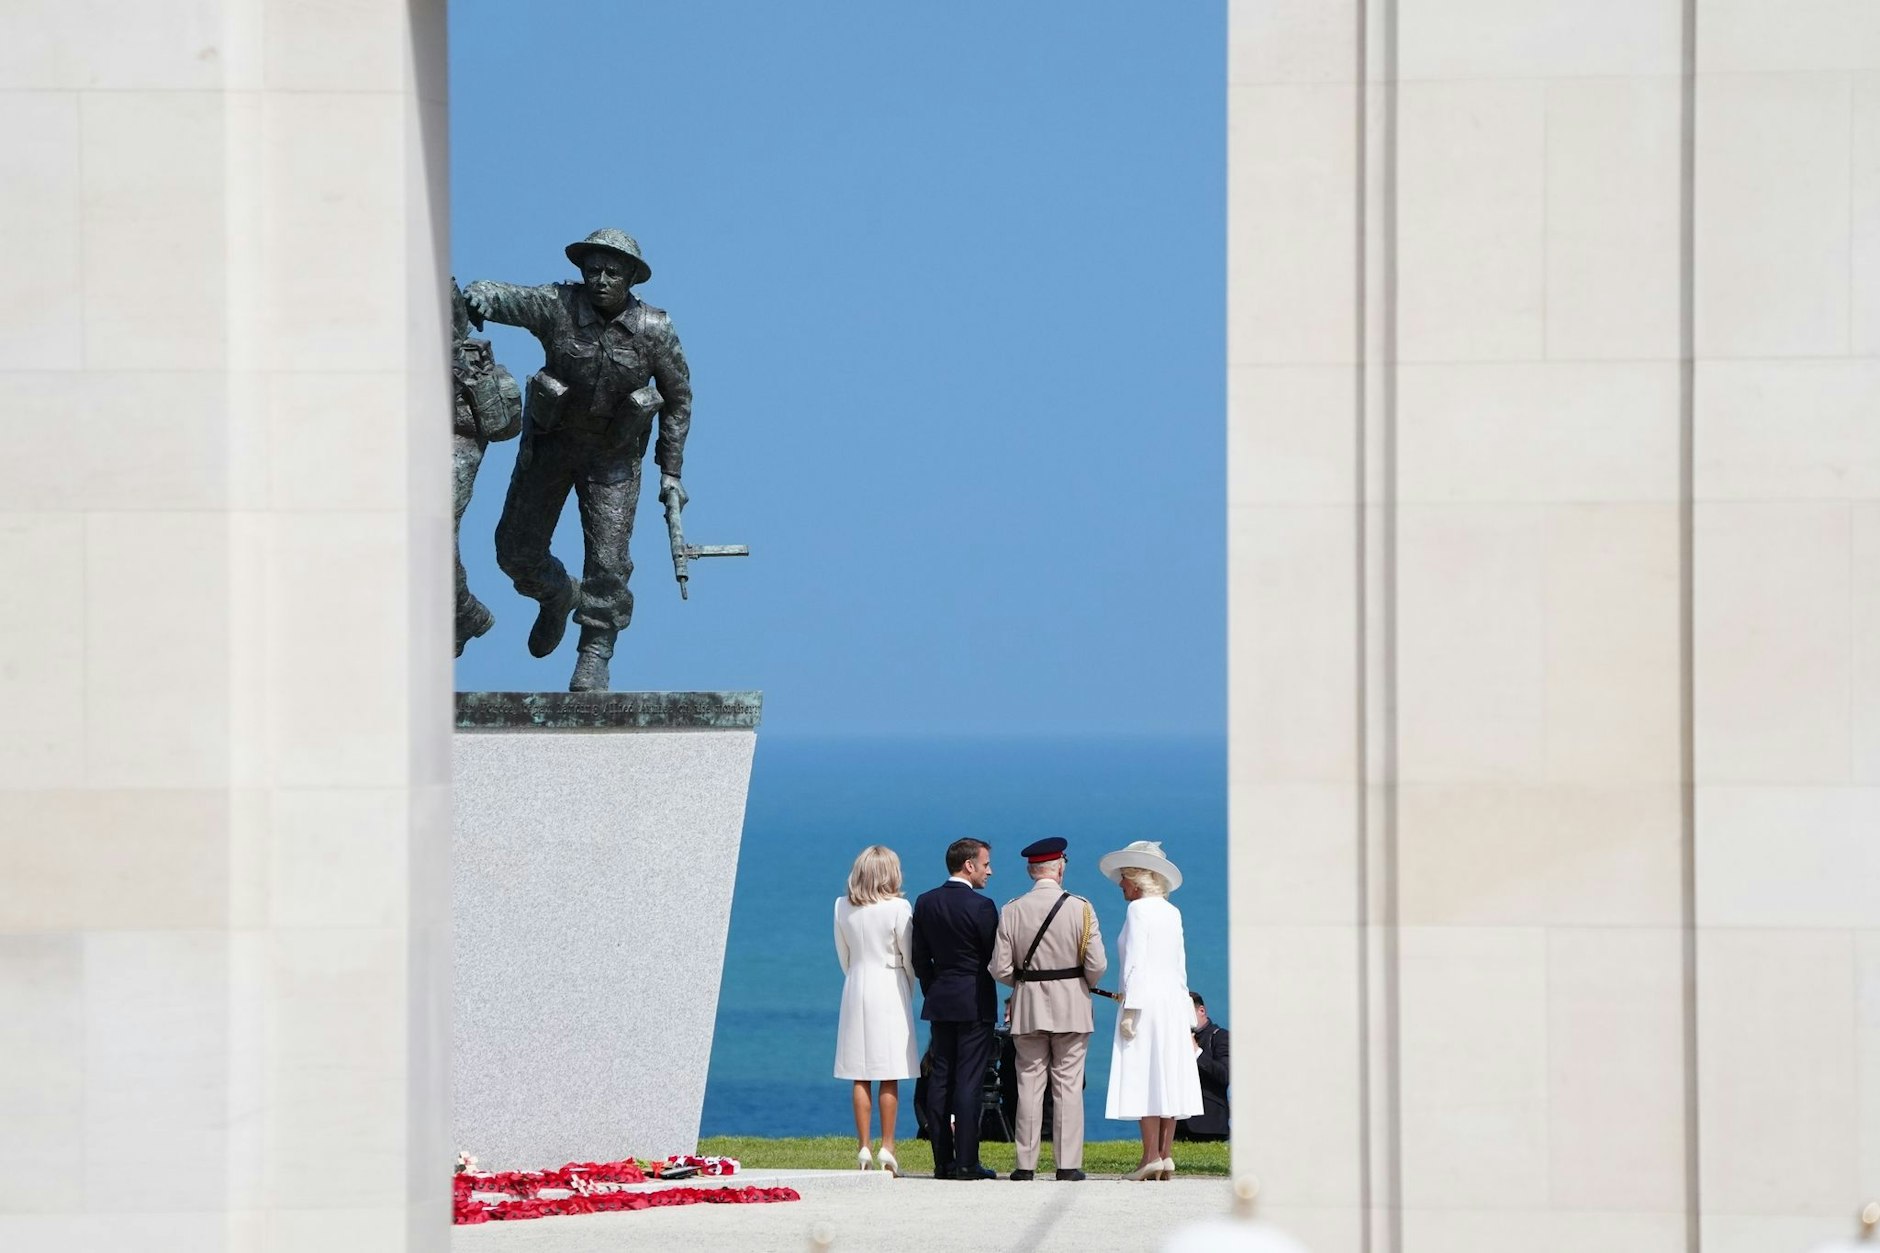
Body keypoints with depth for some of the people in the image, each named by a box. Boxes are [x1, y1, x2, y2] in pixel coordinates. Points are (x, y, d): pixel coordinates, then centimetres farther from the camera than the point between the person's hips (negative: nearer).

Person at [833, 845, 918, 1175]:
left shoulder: (843, 907, 2)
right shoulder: (898, 908, -10)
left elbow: (843, 956, 10)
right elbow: (909, 957, -3)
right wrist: (909, 991, 13)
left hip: (856, 987, 3)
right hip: (890, 990, -3)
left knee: (860, 1076, 5)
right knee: (890, 1076, 0)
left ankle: (863, 1148, 3)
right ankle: (887, 1148, -2)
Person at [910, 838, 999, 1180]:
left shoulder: (925, 903, 5)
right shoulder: (981, 907, -13)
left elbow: (919, 958, 9)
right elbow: (996, 957, -9)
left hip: (940, 1001, 6)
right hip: (975, 1004, -6)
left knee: (940, 1080, 7)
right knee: (968, 1081, -5)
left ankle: (943, 1161, 8)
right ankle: (966, 1162, -6)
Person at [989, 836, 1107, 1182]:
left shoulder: (1012, 910, -4)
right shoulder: (1081, 908, -7)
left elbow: (1001, 968, -5)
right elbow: (1096, 965, -9)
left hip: (1028, 1007, 1)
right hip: (1072, 1007, -1)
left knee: (1029, 1085, 5)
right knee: (1068, 1085, 2)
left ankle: (1026, 1164, 6)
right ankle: (1068, 1164, 1)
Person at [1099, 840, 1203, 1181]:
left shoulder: (1138, 910, -7)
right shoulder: (1172, 913, 14)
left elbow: (1136, 963, -14)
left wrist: (1130, 1009, -16)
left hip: (1146, 1000, -8)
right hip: (1173, 1000, 8)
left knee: (1143, 1077, -8)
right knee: (1168, 1078, 6)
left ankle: (1152, 1156, -13)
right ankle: (1166, 1155, 4)